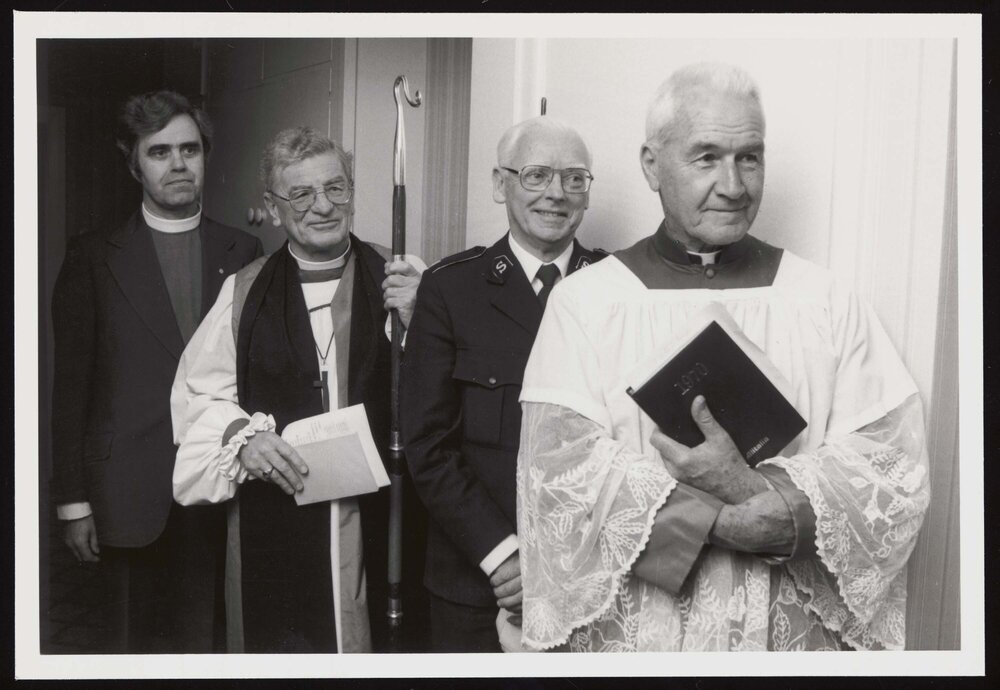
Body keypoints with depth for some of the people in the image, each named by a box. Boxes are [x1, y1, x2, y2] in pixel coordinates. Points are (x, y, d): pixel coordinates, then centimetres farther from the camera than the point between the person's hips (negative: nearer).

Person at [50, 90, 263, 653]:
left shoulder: (245, 253, 6)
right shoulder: (94, 256, 2)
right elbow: (71, 387, 2)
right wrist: (74, 500, -1)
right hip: (133, 494, -1)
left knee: (213, 636, 8)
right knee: (140, 637, 10)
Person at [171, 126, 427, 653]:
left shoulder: (401, 281, 2)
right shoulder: (243, 292, 8)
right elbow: (197, 395, 7)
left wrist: (419, 322, -14)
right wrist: (241, 436, -11)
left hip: (381, 523, 0)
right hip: (275, 526, 1)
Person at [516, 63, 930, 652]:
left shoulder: (825, 301, -2)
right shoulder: (585, 301, -8)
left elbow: (895, 460, -8)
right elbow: (563, 468, -16)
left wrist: (752, 490, -24)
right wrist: (739, 523, -22)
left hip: (789, 631, 2)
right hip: (633, 630, -1)